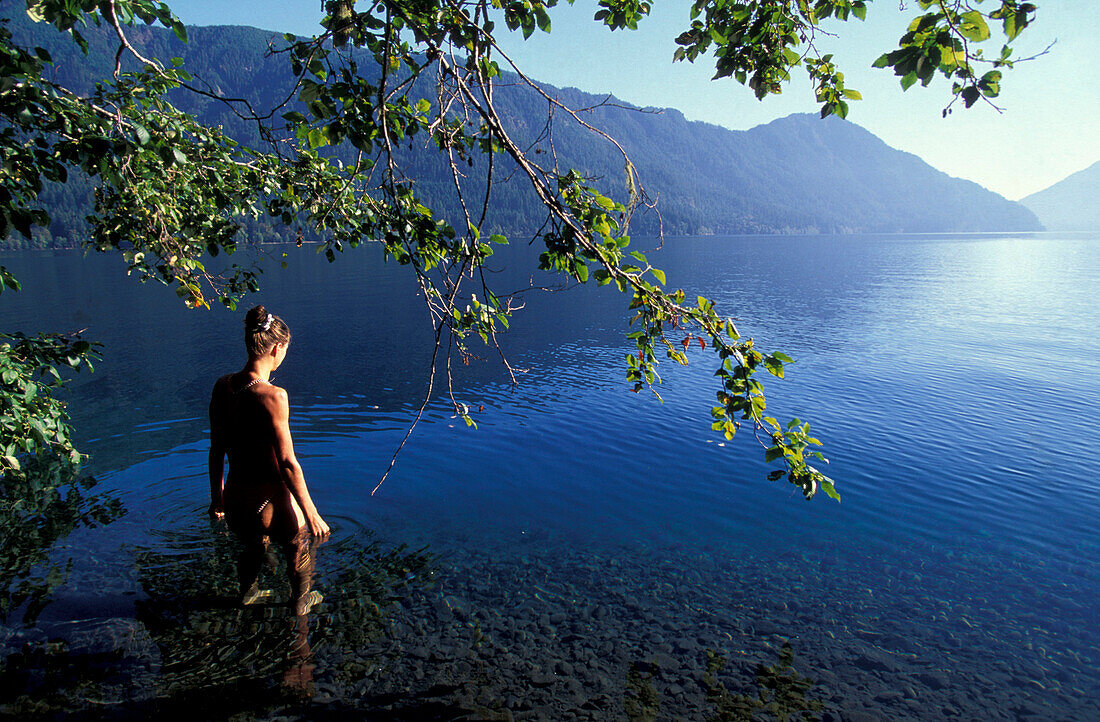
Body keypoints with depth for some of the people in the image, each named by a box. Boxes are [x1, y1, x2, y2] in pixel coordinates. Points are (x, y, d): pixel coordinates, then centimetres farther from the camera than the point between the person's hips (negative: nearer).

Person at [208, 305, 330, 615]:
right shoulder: (272, 396, -25)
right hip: (269, 500, -6)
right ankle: (300, 601, 49)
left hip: (234, 496, 6)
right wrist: (311, 515, -15)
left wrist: (217, 495, 20)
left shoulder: (222, 386, -4)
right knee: (299, 542, 27)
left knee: (254, 545, 37)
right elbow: (288, 464, -23)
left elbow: (216, 449, 7)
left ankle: (248, 592, 62)